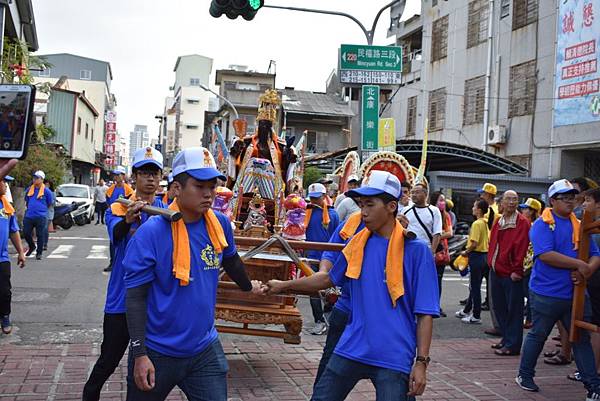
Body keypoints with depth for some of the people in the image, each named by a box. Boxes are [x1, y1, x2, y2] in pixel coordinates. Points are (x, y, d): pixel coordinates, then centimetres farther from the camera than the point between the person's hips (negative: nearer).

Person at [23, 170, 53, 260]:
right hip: (29, 216, 4)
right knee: (26, 233, 4)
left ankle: (39, 253, 12)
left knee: (40, 235, 0)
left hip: (41, 217, -4)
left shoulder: (46, 191, -3)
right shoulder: (29, 189, 9)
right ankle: (32, 247, 31)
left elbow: (49, 203, 8)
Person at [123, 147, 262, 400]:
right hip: (157, 353, -3)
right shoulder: (151, 233, -17)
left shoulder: (220, 224, -3)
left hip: (205, 350, 4)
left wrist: (248, 287, 34)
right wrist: (140, 354, -17)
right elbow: (135, 297, -15)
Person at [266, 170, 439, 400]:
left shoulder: (416, 250, -9)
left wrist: (421, 362, -12)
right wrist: (285, 285, 24)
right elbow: (329, 279, 22)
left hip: (394, 357, -5)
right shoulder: (358, 243, 5)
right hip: (351, 350, 5)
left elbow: (425, 313, -8)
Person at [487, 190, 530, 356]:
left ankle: (512, 345, 5)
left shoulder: (522, 223, -9)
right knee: (499, 307, 15)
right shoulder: (498, 222, 13)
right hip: (496, 271, 8)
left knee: (513, 309, -1)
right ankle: (506, 339, 28)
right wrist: (491, 262, 10)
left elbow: (521, 248, -14)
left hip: (511, 274, -8)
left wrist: (516, 270, -17)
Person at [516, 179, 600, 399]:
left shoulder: (579, 225, 10)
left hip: (575, 294, 5)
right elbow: (546, 255, -23)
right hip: (547, 293, -5)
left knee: (582, 338, 8)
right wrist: (579, 265, -21)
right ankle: (524, 375, 26)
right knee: (538, 335, 9)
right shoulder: (542, 225, -9)